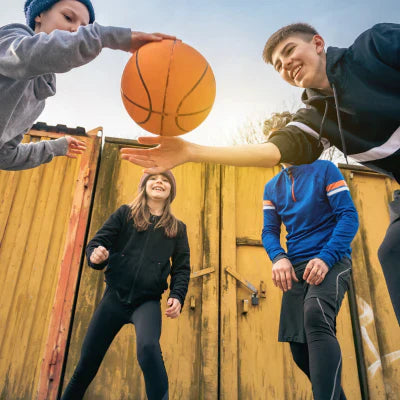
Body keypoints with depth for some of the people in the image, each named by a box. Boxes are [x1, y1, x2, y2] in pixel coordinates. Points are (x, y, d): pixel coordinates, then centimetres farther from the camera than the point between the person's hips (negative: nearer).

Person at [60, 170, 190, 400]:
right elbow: (97, 242, 1)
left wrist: (178, 296, -10)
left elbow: (182, 268, 7)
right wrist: (95, 254, -23)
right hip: (115, 296, 1)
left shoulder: (177, 228, 7)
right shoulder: (125, 214, 5)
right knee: (89, 357, 11)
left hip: (148, 302, -1)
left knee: (148, 347, -30)